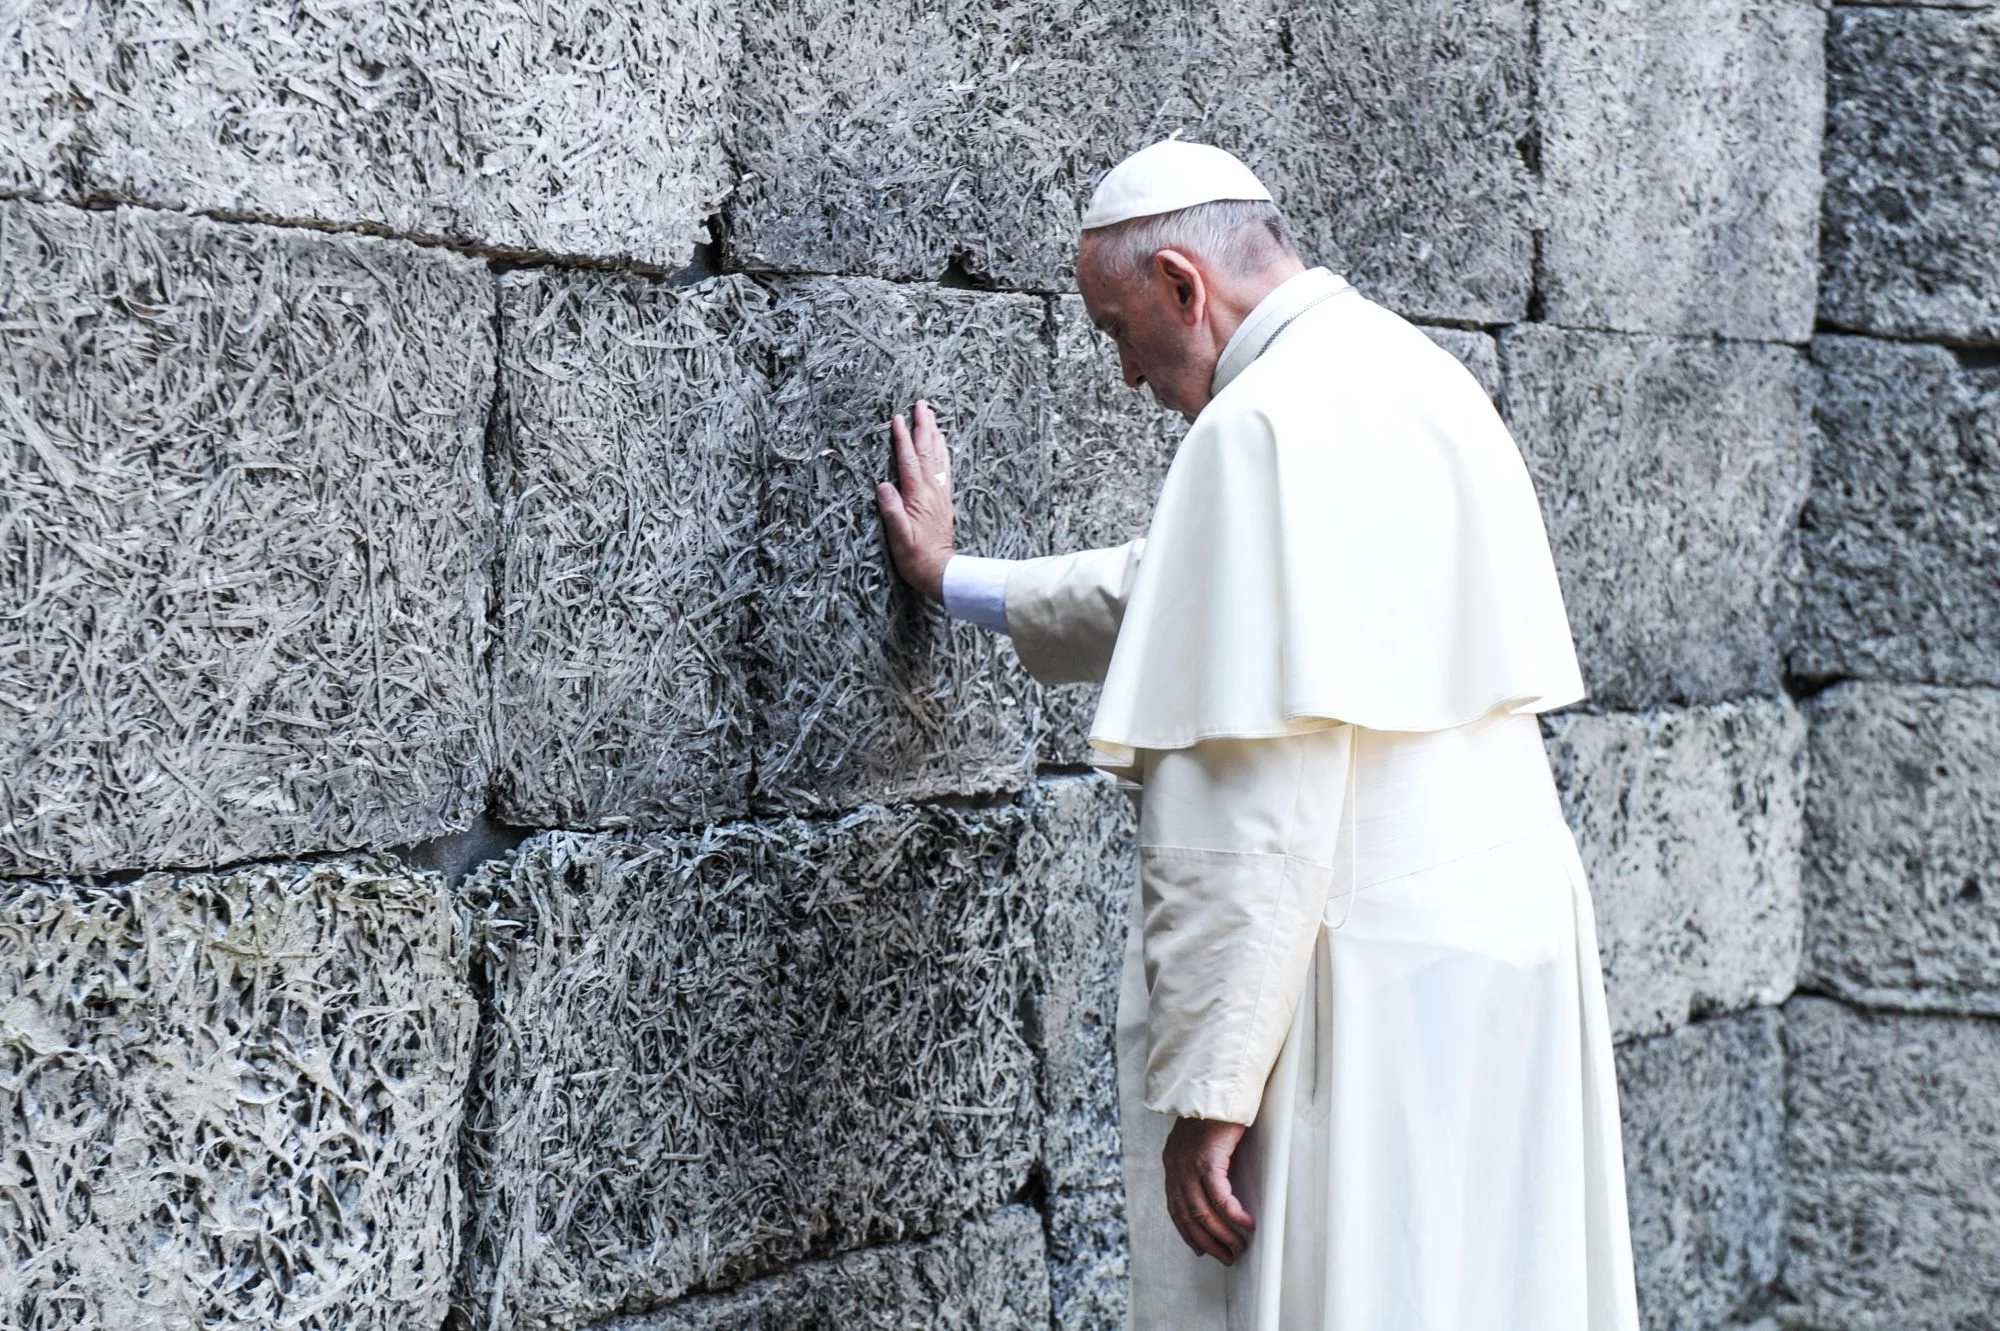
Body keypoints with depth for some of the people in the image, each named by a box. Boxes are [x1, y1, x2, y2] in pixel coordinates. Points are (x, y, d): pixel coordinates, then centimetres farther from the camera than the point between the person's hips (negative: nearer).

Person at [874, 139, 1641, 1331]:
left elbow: (1262, 803, -23)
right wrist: (956, 581, 40)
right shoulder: (1413, 376, 15)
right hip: (1505, 935, 10)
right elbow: (1200, 597, 30)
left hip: (1372, 997, -10)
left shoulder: (1269, 424, -16)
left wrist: (1207, 1088, -20)